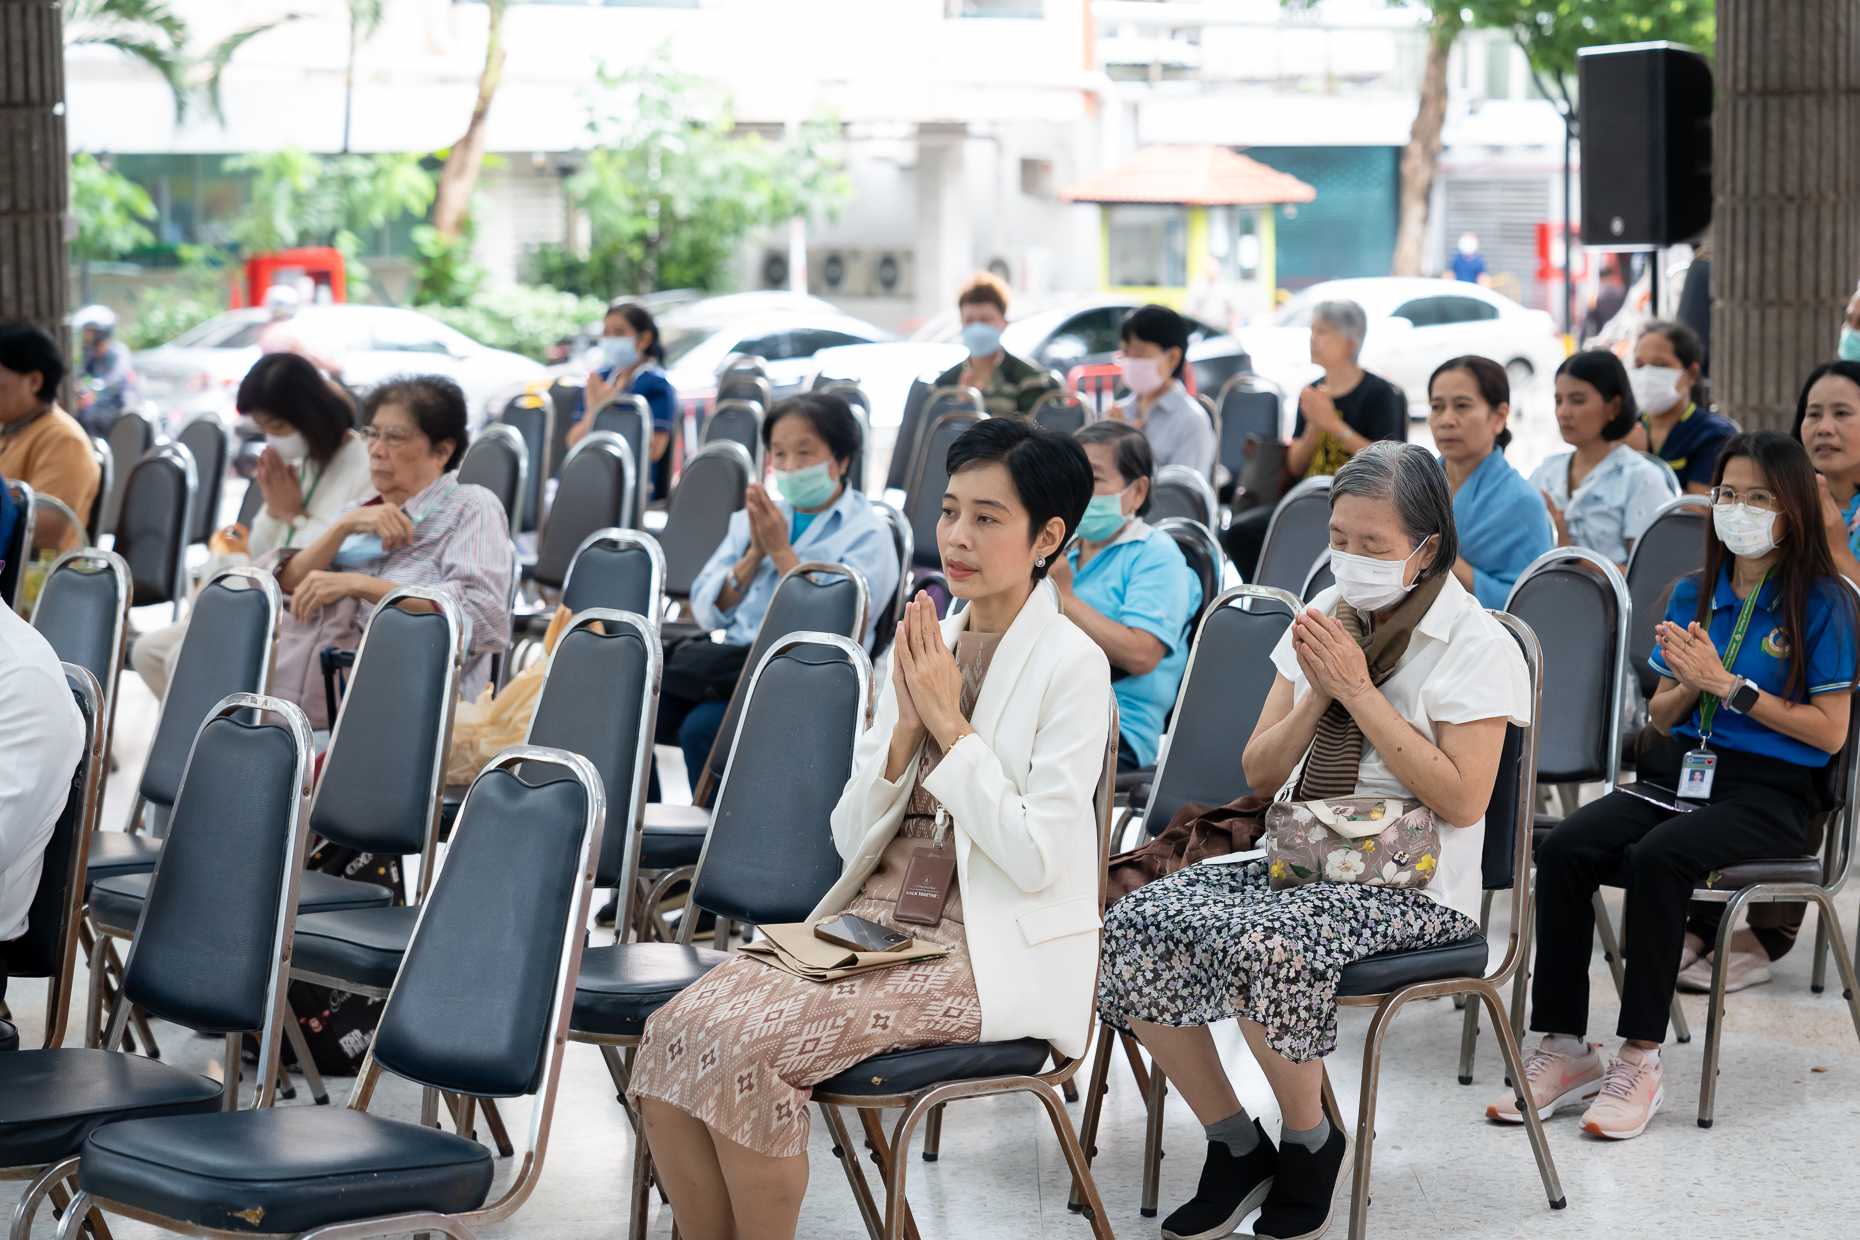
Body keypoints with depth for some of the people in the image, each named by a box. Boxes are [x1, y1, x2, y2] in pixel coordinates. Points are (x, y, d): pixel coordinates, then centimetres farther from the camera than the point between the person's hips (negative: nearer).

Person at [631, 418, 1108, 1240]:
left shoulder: (1071, 665, -6)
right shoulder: (926, 646, 13)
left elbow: (1035, 857, -15)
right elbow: (851, 837, 12)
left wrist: (950, 724, -11)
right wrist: (904, 727, -4)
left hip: (984, 955, -6)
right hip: (872, 919, 6)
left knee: (743, 1047, -26)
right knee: (674, 1033, -18)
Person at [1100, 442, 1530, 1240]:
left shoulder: (1476, 645, -5)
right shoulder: (1327, 619, 13)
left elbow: (1460, 799, -16)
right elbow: (1259, 774, 13)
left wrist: (1359, 692, -15)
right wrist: (1316, 697, -6)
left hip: (1411, 885, -6)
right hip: (1298, 859, 7)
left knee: (1261, 948, -35)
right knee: (1133, 928, -17)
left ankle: (1309, 1146, -8)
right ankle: (1236, 1148, -2)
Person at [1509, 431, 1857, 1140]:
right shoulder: (1693, 595, 15)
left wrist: (1728, 686, -10)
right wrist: (1689, 686, -4)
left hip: (1770, 790, -5)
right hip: (1681, 770, 5)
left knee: (1658, 856, -35)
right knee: (1562, 849, -23)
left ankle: (1640, 1060, -28)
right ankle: (1565, 1048, -20)